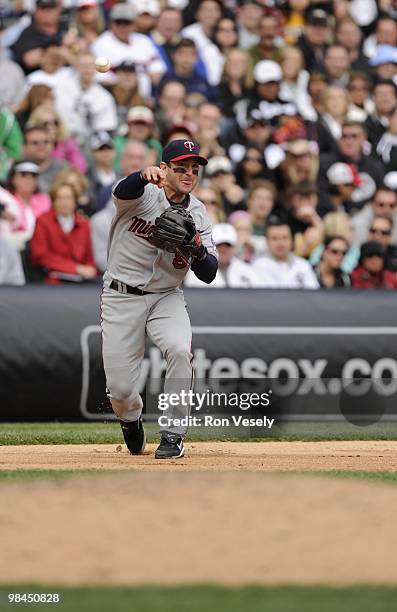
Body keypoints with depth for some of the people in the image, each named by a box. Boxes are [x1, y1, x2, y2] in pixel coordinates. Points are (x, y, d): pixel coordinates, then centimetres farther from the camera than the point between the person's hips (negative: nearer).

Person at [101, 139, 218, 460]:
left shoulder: (198, 214, 1)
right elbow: (123, 191, -38)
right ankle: (131, 418, 33)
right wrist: (144, 176, -60)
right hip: (121, 298, -3)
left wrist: (197, 249, -26)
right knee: (120, 389, -5)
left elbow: (208, 275, -5)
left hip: (166, 298, 3)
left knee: (180, 349, -29)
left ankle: (173, 434, -14)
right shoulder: (144, 195, -11)